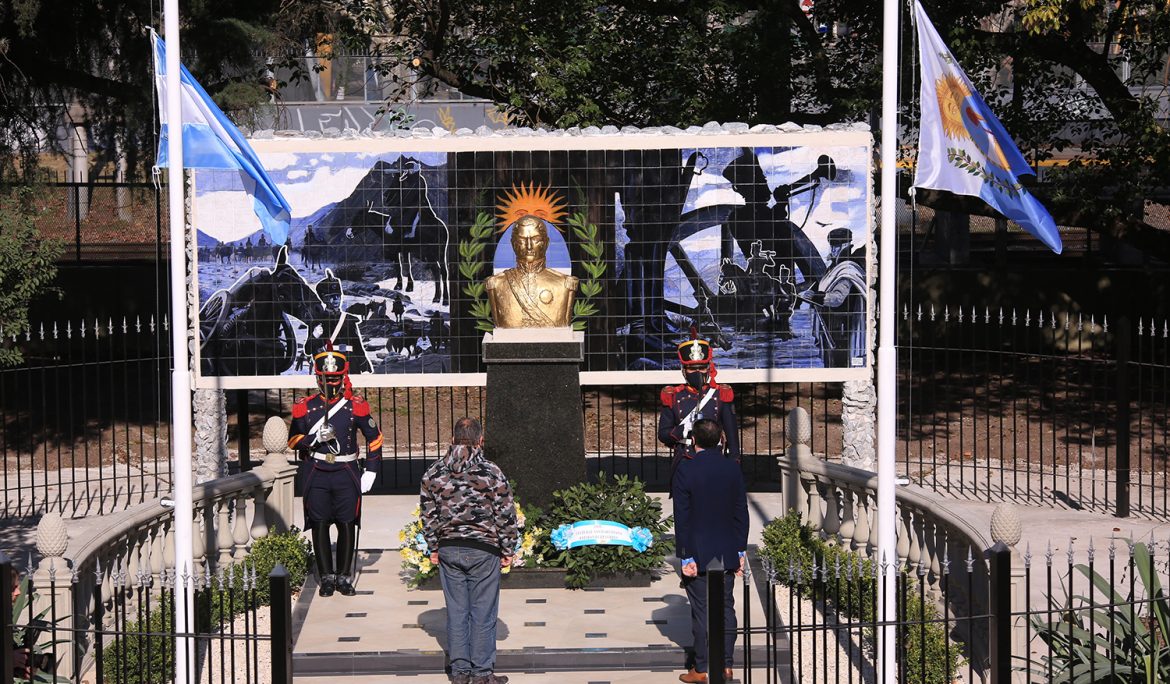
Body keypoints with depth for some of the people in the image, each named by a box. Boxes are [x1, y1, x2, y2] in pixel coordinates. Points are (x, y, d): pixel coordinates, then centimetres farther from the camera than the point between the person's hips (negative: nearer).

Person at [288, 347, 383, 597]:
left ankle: (344, 577, 11)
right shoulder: (305, 408, 3)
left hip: (346, 475, 0)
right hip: (316, 476, 0)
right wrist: (315, 438, -12)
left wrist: (370, 471, 4)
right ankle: (326, 578, 10)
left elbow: (374, 438, 9)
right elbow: (293, 441, 6)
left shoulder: (356, 406, 3)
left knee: (347, 525, 1)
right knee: (320, 526, 1)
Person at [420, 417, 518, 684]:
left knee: (456, 611, 10)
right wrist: (508, 549, 5)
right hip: (484, 550, -3)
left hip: (448, 549, 3)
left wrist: (433, 548, 16)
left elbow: (428, 514, 6)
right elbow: (505, 514, -6)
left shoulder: (433, 473, 0)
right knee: (482, 612, 5)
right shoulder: (491, 472, -10)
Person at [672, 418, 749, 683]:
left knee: (701, 611, 2)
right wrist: (740, 551, 11)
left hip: (698, 554, -4)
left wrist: (685, 557, -8)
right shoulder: (733, 468, -1)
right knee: (725, 608, 10)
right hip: (727, 552, 4)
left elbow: (682, 518, -13)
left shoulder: (686, 470, -14)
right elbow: (741, 512, 3)